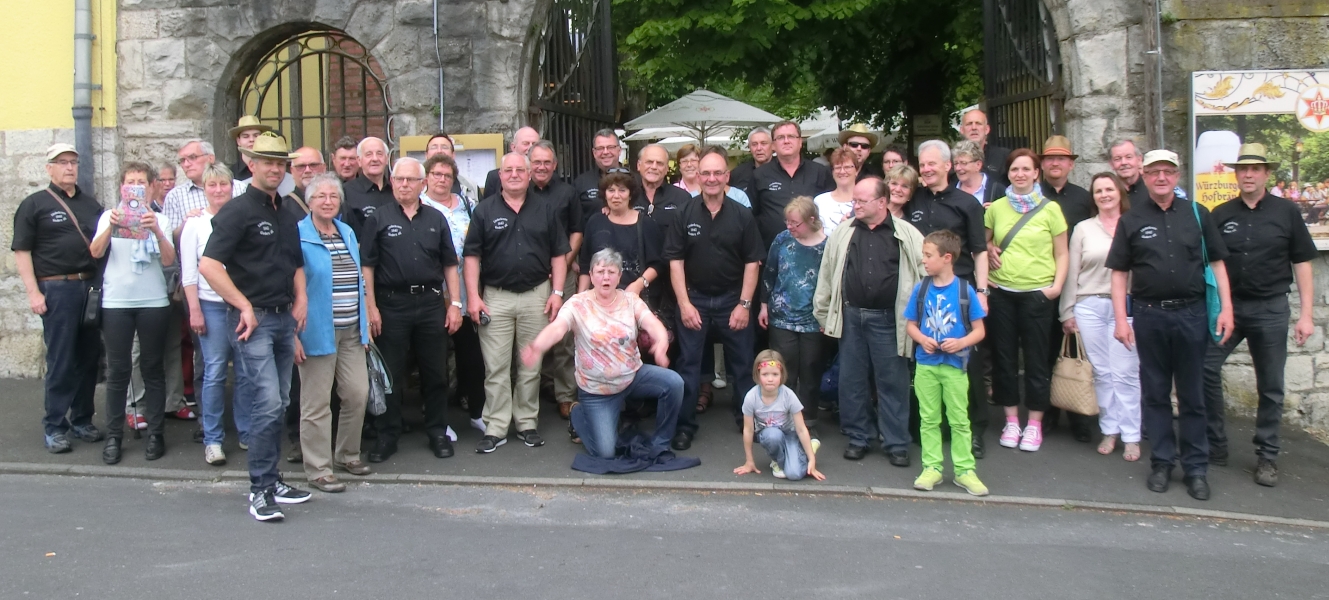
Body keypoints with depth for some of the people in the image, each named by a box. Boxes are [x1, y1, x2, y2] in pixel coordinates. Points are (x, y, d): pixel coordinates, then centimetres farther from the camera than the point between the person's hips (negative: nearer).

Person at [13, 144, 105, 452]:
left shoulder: (91, 204, 16)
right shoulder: (35, 204, 2)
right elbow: (21, 251, -3)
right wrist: (33, 292, -11)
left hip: (92, 288, 5)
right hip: (57, 290, -5)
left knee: (89, 358, 8)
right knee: (60, 361, -3)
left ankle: (82, 420, 19)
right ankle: (55, 427, 7)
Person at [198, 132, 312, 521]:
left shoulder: (287, 215, 15)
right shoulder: (238, 211, -7)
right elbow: (208, 265, -16)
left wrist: (300, 301, 12)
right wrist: (244, 306, -15)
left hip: (283, 319, 8)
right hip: (253, 320, -7)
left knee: (279, 405, 12)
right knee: (267, 404, -11)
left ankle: (272, 482, 21)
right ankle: (260, 491, -3)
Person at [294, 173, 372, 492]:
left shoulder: (348, 233, 13)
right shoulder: (298, 236, -7)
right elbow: (291, 287, -9)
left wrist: (364, 324, 15)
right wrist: (294, 334, -14)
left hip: (351, 332, 6)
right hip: (317, 332, -6)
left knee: (358, 394, 8)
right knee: (317, 403, 2)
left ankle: (347, 454, 27)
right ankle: (318, 469, 12)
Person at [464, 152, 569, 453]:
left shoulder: (545, 210, 8)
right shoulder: (485, 210, 3)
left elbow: (559, 254, 8)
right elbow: (472, 255, 1)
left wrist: (557, 292, -2)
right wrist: (473, 296, -7)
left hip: (537, 295, 1)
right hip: (495, 297, -1)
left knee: (531, 366, 8)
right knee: (496, 367, 0)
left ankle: (527, 423, 18)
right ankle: (495, 428, 6)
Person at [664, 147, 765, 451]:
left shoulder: (742, 216, -3)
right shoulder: (685, 215, -2)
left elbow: (752, 263, -2)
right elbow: (675, 261, -2)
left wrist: (744, 304, -8)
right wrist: (684, 303, -9)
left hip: (732, 299, 0)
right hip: (694, 298, 0)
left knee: (742, 364, 9)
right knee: (688, 364, 5)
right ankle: (685, 424, 15)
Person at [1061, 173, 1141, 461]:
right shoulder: (1083, 229, 10)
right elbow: (1072, 272, 9)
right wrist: (1068, 312, 6)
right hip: (1089, 307, 2)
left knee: (1125, 373, -3)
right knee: (1101, 372, 6)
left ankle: (1131, 436, 5)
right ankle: (1109, 430, 17)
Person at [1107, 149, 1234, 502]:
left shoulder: (1196, 214, 5)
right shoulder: (1131, 220, 4)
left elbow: (1216, 262, 7)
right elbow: (1119, 272, 3)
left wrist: (1226, 308, -2)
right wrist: (1121, 319, -4)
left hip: (1191, 313, 0)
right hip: (1149, 315, 0)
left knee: (1192, 394, 6)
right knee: (1155, 393, 8)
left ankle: (1196, 468, 14)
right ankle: (1162, 462, 18)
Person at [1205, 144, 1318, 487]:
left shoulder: (1286, 212, 1)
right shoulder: (1221, 215, 4)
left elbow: (1302, 263, 3)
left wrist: (1306, 314, -2)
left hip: (1271, 308, -1)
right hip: (1228, 306, 1)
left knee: (1270, 387, 6)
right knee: (1205, 369, -10)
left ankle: (1267, 456, 17)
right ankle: (1215, 445, 5)